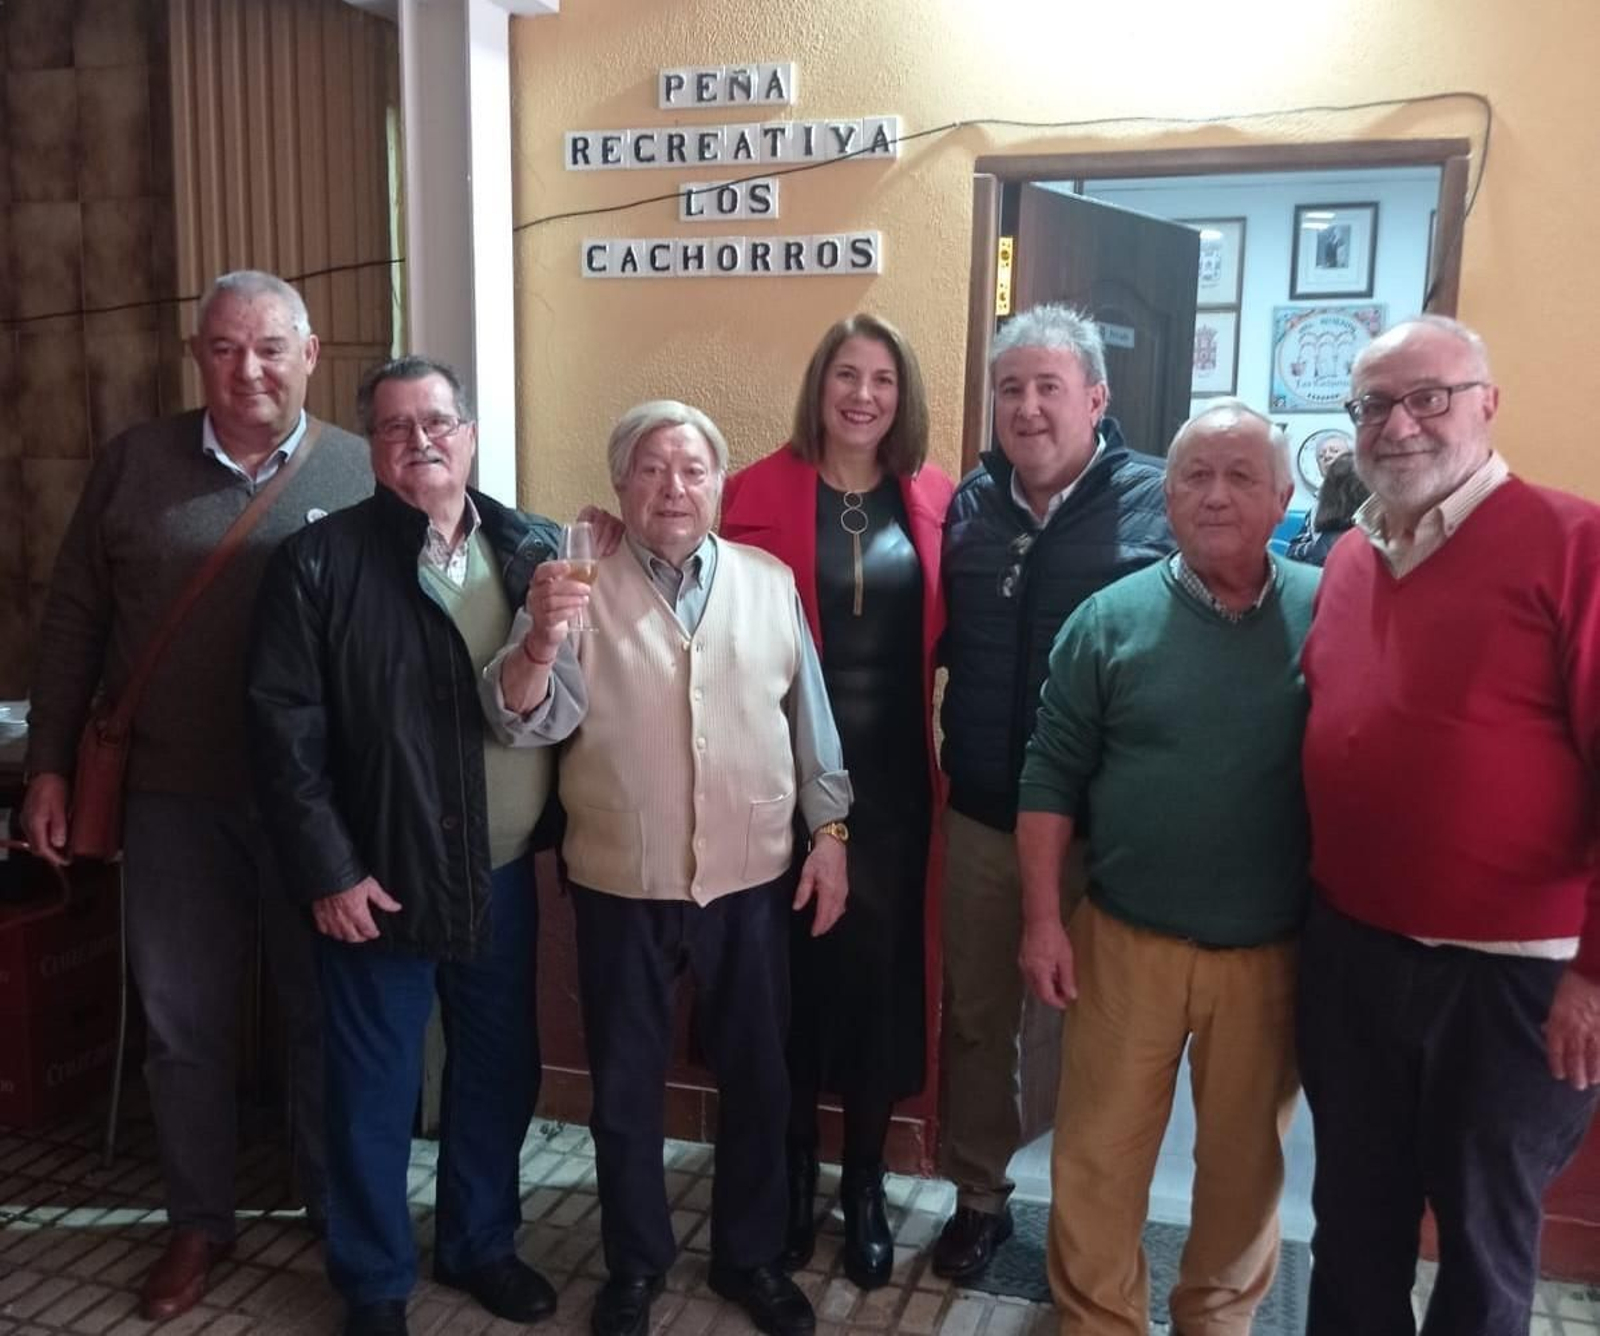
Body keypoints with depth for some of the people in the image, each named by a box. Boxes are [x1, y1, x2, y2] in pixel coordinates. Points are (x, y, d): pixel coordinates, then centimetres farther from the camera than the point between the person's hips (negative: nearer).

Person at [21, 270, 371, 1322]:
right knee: (183, 1022, 14)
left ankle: (343, 1215, 33)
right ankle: (200, 1223, 34)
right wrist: (50, 765, 5)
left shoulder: (364, 473, -3)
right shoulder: (135, 463, 3)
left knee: (327, 1017, 13)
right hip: (175, 799, 2)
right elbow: (74, 619, 7)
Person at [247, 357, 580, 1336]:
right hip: (380, 878, -3)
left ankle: (481, 1243, 40)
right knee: (375, 1090, 11)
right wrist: (328, 871, -12)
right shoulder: (321, 560, -8)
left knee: (501, 1072, 17)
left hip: (503, 873, 4)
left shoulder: (534, 549, 2)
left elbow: (572, 710, 0)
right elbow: (285, 725, -10)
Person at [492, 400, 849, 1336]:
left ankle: (751, 1254, 36)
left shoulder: (772, 582, 1)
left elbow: (812, 720, 7)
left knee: (757, 1077, 15)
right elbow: (520, 721, -13)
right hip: (622, 883, -1)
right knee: (627, 1083, 13)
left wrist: (830, 832, 4)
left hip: (753, 878, 2)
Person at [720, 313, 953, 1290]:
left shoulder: (934, 499, 4)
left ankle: (866, 1184, 29)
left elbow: (948, 632, 9)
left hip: (895, 774, 2)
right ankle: (795, 1174, 31)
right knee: (796, 966, 9)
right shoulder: (760, 493, -4)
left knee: (882, 968, 10)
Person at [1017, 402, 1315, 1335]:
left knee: (1246, 1159, 18)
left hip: (1273, 952, 1)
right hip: (1127, 941, 0)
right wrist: (1043, 919, -5)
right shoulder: (1112, 618, -4)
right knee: (1099, 1155, 11)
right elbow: (1052, 777, -2)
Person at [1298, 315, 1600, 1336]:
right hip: (1346, 951, 6)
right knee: (1354, 1217, 21)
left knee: (1484, 1236, 16)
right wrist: (1302, 904, 11)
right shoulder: (1348, 561, 7)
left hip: (1509, 971, -5)